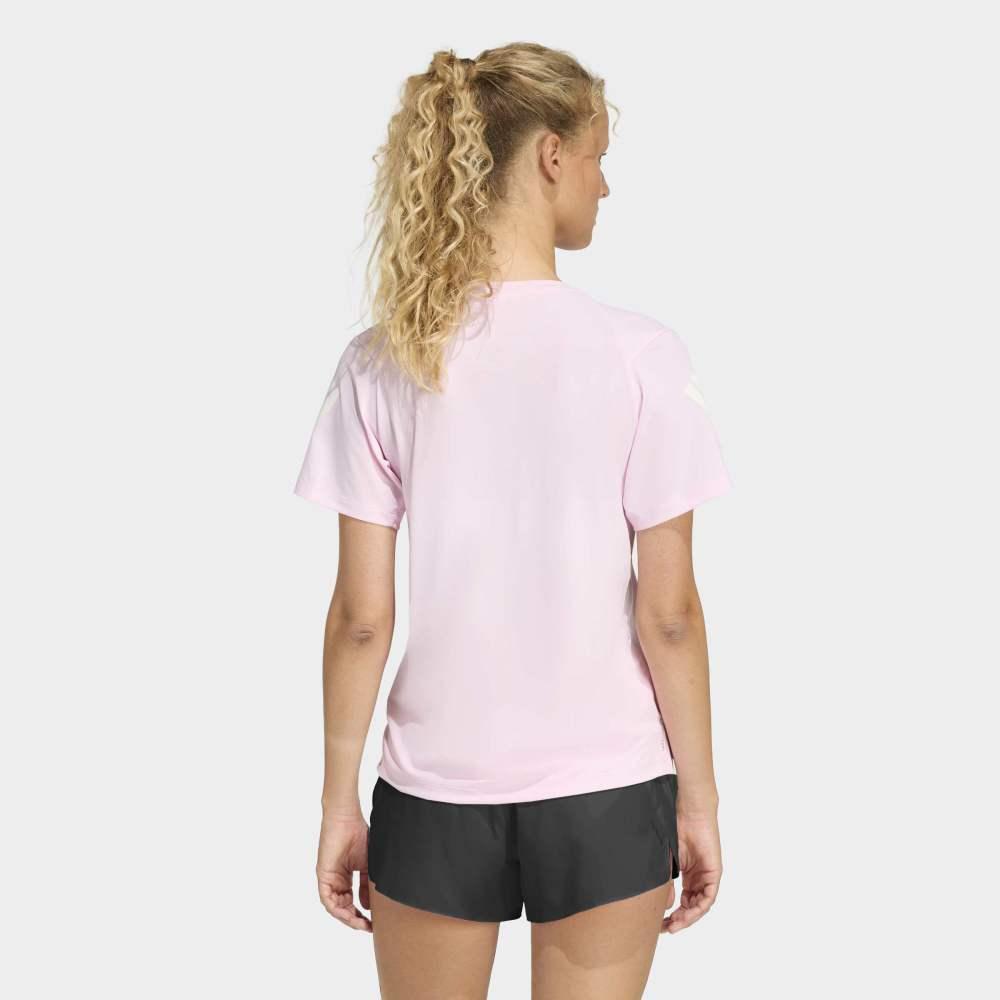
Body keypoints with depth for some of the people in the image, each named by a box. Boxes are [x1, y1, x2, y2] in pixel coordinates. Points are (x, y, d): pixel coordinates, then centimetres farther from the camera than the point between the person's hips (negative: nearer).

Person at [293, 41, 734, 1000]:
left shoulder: (383, 362, -6)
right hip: (605, 793, -1)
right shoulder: (639, 354, -12)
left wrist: (339, 801, 6)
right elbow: (668, 612, -9)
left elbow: (361, 614, -5)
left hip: (436, 788, 2)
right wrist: (698, 796, 2)